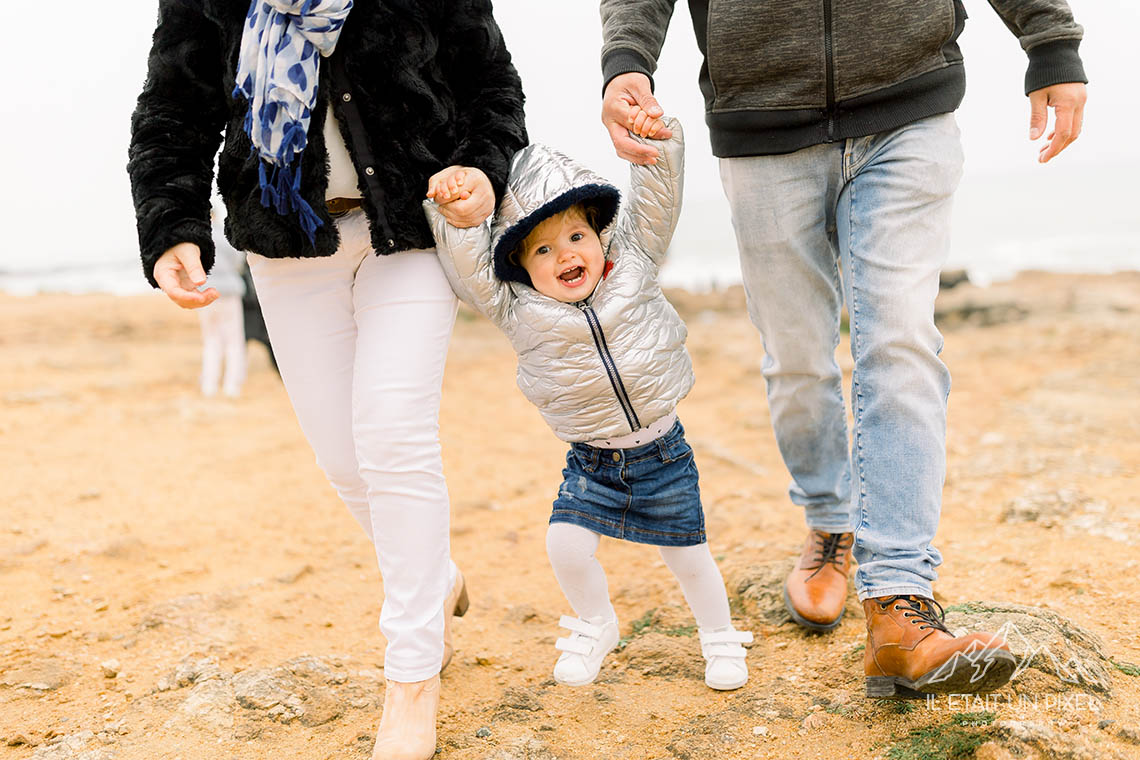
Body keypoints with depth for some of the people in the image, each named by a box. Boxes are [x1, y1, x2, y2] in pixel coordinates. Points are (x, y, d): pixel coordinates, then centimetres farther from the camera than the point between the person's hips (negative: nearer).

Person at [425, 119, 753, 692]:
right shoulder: (516, 308, -9)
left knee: (687, 556, 8)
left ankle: (719, 635, 36)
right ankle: (596, 625, 17)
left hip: (663, 452, 0)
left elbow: (657, 196, -9)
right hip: (592, 461, 0)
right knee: (566, 543, -14)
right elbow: (465, 259, -17)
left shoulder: (632, 263, -4)